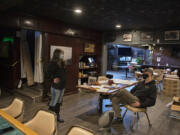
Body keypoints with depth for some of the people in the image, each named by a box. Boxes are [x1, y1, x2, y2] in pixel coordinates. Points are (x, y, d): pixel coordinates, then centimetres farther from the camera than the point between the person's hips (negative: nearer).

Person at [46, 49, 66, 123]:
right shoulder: (53, 64, -16)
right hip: (56, 87, -8)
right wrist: (53, 80, -29)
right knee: (54, 103, 5)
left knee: (59, 102, 18)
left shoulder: (62, 63, 8)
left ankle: (57, 116, 33)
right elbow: (47, 75, -18)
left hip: (62, 86, 8)